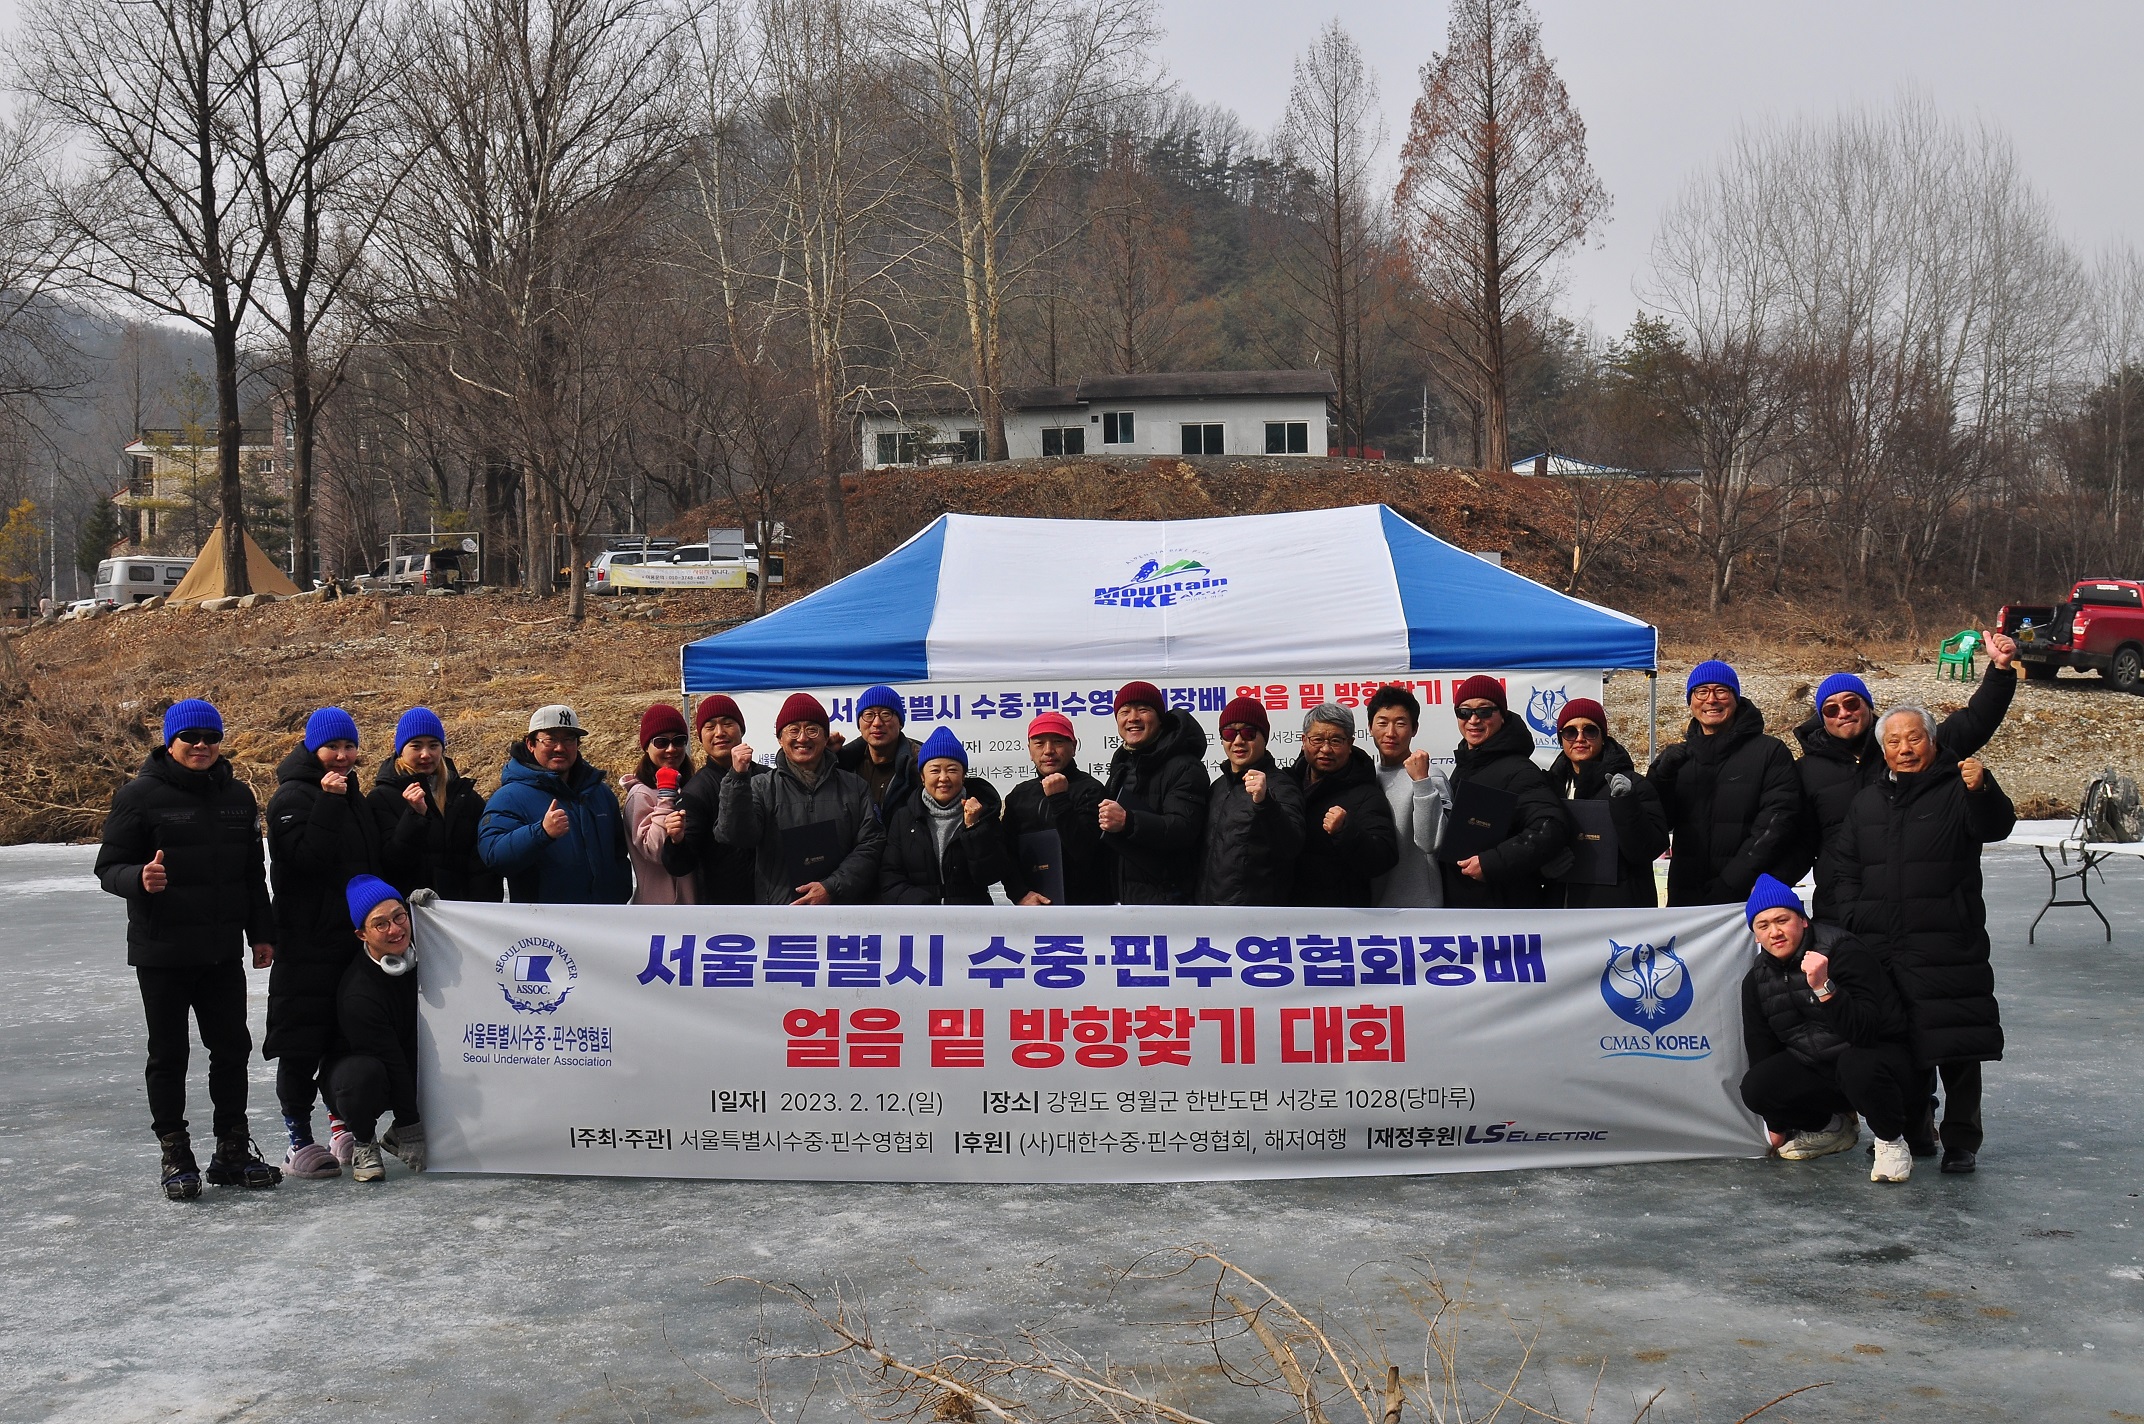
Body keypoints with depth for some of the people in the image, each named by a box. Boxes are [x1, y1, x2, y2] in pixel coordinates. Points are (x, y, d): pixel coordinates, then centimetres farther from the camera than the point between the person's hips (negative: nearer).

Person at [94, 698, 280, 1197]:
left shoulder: (238, 796, 9)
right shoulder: (140, 795, -7)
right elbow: (109, 867, -8)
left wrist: (261, 933, 13)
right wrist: (139, 879, -30)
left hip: (223, 951, 5)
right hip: (162, 954, -5)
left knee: (232, 1048, 9)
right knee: (168, 1056, 4)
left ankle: (233, 1153, 20)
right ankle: (176, 1158, 15)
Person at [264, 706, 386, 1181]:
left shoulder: (354, 796, 16)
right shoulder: (293, 797, -9)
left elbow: (377, 858, 22)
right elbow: (307, 856, -23)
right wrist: (329, 802, -25)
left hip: (354, 935, 8)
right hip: (308, 941, -7)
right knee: (302, 1043, -1)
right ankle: (299, 1142, 6)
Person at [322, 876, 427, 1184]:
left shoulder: (417, 957, -9)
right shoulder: (358, 993, -28)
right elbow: (389, 1059, -25)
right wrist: (412, 1128, -20)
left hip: (409, 1069, 7)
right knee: (364, 1073, -38)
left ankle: (397, 1135, 8)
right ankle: (362, 1144, -7)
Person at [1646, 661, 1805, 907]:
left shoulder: (1770, 752, 4)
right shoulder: (1677, 758, 16)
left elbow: (1776, 822, -6)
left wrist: (1732, 881, -15)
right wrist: (1662, 775, -10)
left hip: (1748, 899, -3)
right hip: (1686, 899, 3)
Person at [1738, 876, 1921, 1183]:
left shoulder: (1843, 952, -20)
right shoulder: (1757, 979, 0)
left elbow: (1864, 1031, -30)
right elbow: (1761, 1047, 7)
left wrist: (1824, 987, -45)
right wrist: (1776, 1122, 10)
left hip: (1881, 1056, -6)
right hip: (1814, 1066, 6)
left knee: (1856, 1065, -40)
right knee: (1754, 1086, -18)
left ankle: (1891, 1141, -9)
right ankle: (1832, 1128, 11)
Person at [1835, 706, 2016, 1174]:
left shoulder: (1957, 790, 1)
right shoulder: (1866, 802, 17)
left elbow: (1997, 826, -18)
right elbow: (1846, 870, 20)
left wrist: (1981, 789, -38)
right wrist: (1853, 920, 6)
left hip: (1949, 947, -4)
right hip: (1881, 948, 5)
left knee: (1956, 1046, -4)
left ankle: (1962, 1140, 7)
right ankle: (1912, 1132, 22)